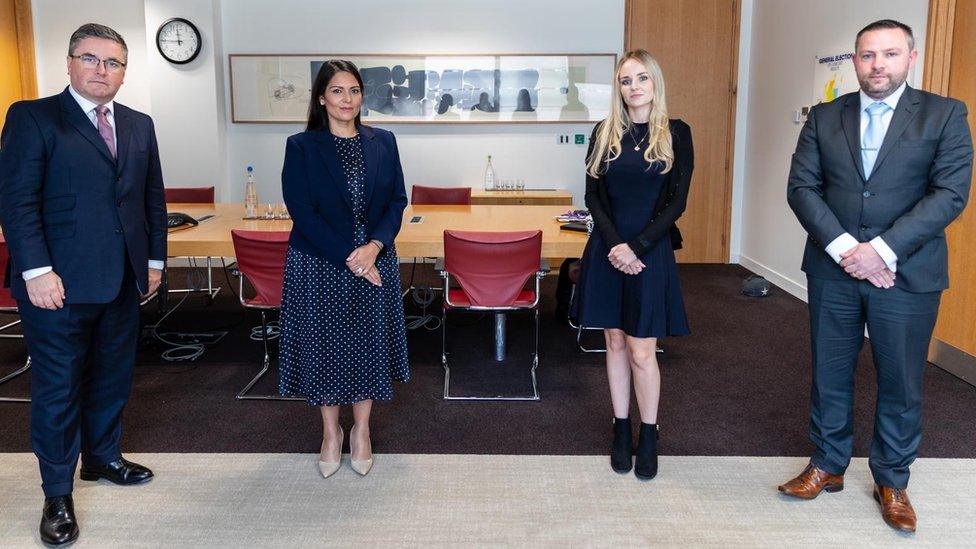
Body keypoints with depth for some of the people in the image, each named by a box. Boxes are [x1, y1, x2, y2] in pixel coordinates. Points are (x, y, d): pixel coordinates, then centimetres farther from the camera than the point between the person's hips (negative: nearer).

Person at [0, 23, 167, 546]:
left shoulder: (139, 124, 12)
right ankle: (57, 494, 19)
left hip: (122, 282, 6)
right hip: (59, 283, -5)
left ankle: (102, 457, 38)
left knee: (113, 378, 17)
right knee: (57, 388, 5)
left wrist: (155, 258, 12)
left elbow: (153, 196, 16)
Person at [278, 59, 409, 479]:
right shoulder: (301, 146, -4)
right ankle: (331, 432, 27)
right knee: (323, 345, 7)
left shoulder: (382, 142, 4)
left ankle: (361, 431, 27)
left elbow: (397, 201, 3)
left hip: (374, 263, 2)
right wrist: (348, 257, -16)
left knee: (369, 344, 9)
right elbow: (302, 212, -10)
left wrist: (374, 246, -14)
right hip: (319, 267, -2)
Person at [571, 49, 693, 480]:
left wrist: (636, 246, -14)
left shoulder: (676, 134, -1)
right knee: (615, 344, 10)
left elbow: (677, 202, -5)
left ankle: (649, 437, 16)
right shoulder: (605, 133, 6)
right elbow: (593, 197, 3)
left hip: (651, 251, -3)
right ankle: (621, 432, 23)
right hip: (608, 250, 3)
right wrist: (614, 243, -12)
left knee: (642, 352, -1)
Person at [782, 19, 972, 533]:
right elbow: (802, 187, -1)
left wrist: (882, 250, -18)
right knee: (830, 374, 13)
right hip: (832, 270, 2)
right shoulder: (825, 117, 5)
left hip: (908, 274, -2)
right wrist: (843, 247, -15)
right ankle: (827, 466, 31)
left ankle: (892, 481, 28)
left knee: (900, 384, 9)